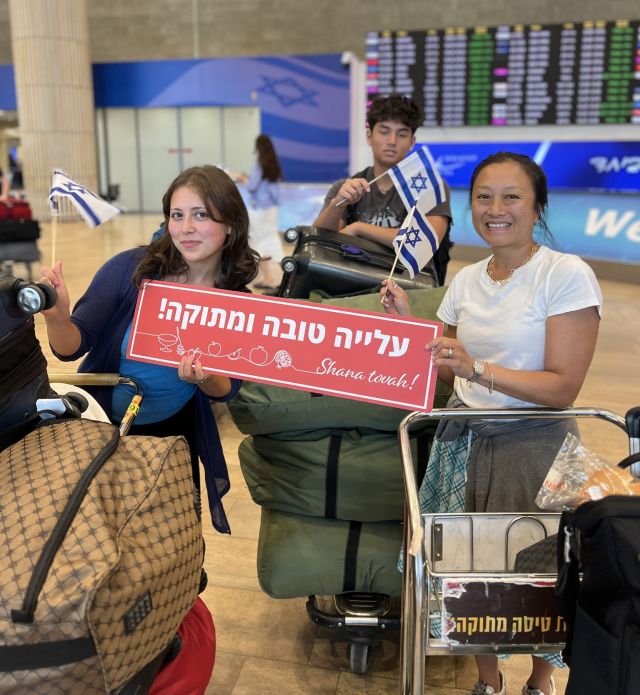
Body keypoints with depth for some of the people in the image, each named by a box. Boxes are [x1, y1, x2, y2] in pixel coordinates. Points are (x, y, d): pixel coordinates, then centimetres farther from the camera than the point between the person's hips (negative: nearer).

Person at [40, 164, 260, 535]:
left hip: (174, 434, 2)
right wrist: (57, 317, -38)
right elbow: (73, 346, -17)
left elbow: (228, 389, -9)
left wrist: (206, 380, -32)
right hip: (101, 428, -1)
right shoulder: (131, 267, -21)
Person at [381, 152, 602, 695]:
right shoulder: (467, 280, 6)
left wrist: (478, 370, -26)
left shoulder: (567, 275, -12)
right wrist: (406, 321, 1)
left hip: (533, 445, -5)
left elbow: (563, 388, -16)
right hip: (464, 442, 5)